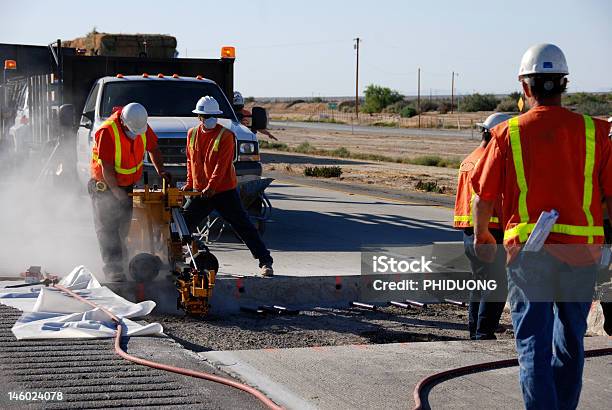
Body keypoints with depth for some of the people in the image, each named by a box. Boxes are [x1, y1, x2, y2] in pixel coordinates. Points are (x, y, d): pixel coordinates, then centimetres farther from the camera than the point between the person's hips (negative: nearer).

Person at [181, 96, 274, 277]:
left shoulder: (225, 135, -10)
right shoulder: (192, 134, 8)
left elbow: (221, 165, -17)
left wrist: (211, 187, -24)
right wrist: (189, 184, 8)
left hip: (224, 190, -5)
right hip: (200, 192, 5)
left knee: (244, 226, -4)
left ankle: (265, 262, -1)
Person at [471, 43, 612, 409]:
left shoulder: (509, 133, -2)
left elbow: (484, 199, 2)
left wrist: (482, 238, 19)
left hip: (528, 253, -2)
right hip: (582, 252, 2)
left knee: (534, 342, 3)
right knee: (571, 341, 19)